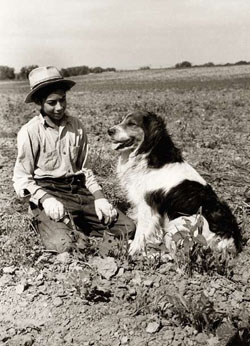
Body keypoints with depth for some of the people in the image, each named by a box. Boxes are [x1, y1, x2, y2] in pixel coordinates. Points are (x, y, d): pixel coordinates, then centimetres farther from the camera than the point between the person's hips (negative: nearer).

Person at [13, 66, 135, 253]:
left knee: (128, 228, -9)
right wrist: (46, 199, -22)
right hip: (47, 193, -4)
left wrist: (99, 196, 0)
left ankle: (73, 226, 8)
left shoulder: (77, 126, 8)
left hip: (79, 190, 5)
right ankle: (50, 224, 3)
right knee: (64, 244, -31)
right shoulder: (30, 132, -6)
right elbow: (22, 179, -5)